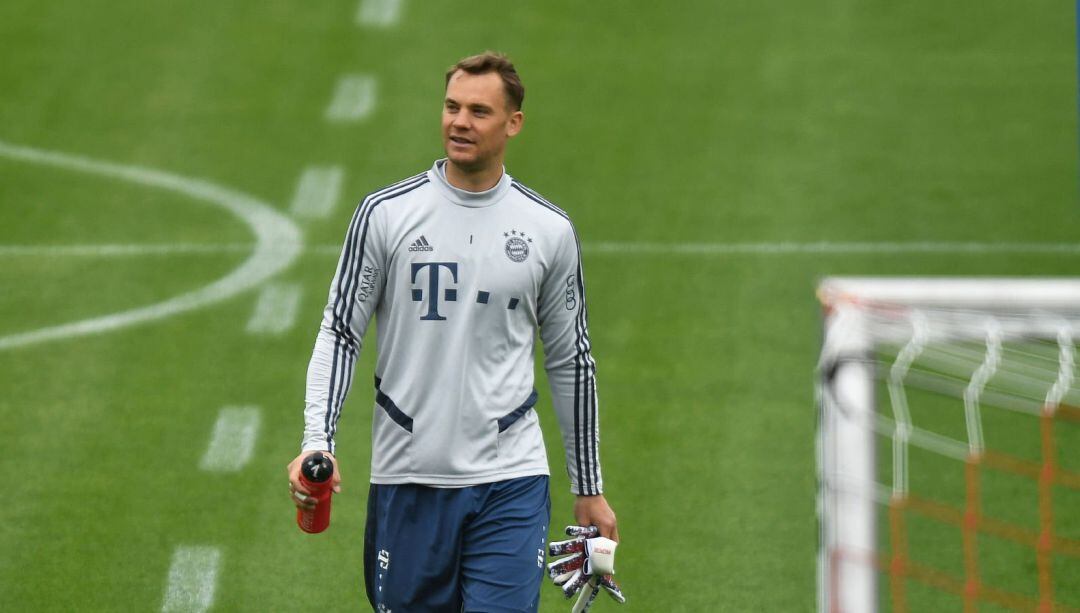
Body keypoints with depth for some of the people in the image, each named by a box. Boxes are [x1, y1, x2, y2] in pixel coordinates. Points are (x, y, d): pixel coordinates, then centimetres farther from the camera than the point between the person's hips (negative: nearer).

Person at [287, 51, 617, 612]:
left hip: (510, 482, 0)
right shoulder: (386, 213, 0)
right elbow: (339, 334, 2)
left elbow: (570, 361, 13)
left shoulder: (549, 230, 4)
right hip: (407, 481, 0)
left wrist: (589, 488, 15)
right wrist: (317, 442, -12)